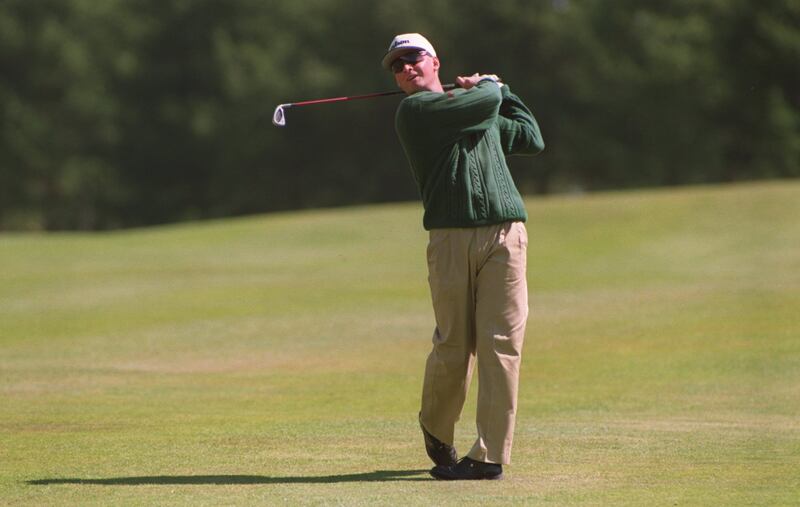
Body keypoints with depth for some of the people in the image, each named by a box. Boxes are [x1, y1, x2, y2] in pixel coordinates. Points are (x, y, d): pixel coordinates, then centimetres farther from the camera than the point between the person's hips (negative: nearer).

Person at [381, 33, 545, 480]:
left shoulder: (479, 113, 26)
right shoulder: (415, 110, 3)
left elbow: (532, 139, 29)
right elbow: (485, 103, -4)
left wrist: (500, 89, 30)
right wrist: (490, 86, 19)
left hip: (505, 234, 4)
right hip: (451, 237, -4)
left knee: (501, 345, -5)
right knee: (453, 346, -3)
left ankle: (491, 455, -5)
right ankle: (436, 435, 23)